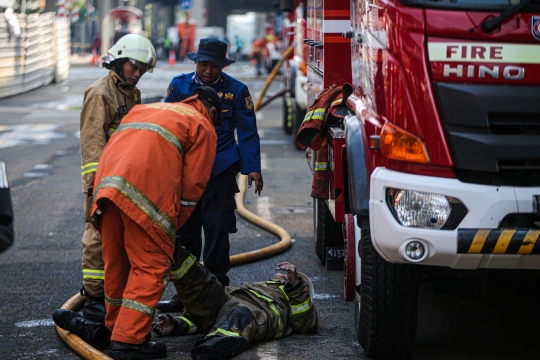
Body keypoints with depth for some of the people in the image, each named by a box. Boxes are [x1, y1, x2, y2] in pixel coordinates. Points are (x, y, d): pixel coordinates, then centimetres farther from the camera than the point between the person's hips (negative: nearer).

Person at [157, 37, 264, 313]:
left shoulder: (236, 90, 2)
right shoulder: (179, 85, 6)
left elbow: (247, 132, 4)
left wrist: (252, 168, -4)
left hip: (220, 172, -2)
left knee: (217, 229, -2)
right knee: (184, 230, 6)